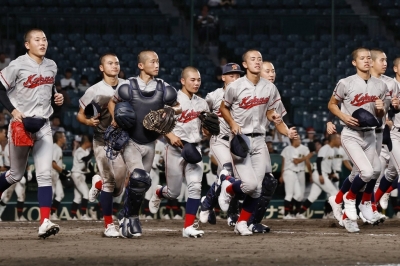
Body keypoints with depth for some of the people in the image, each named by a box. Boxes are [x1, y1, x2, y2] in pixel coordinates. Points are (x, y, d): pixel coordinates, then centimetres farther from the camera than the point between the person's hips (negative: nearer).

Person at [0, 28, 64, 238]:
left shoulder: (51, 66, 8)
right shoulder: (18, 65, -10)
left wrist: (56, 97, 3)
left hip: (43, 126, 4)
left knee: (44, 174, -10)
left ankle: (44, 222, -18)